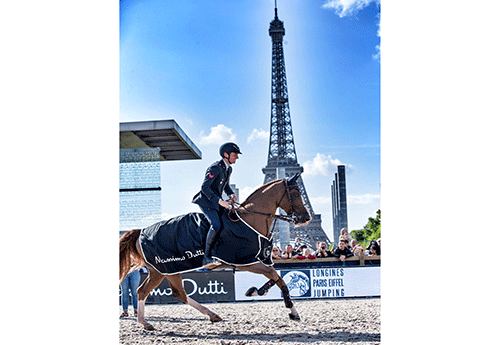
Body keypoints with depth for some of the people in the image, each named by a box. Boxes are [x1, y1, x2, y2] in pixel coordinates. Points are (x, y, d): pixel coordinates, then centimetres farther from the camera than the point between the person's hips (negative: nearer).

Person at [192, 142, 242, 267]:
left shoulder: (229, 169, 9)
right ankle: (206, 258, -21)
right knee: (216, 225, -26)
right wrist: (219, 201, -28)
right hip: (206, 201, -9)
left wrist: (231, 194, 3)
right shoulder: (215, 168, -19)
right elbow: (204, 187, -23)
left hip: (217, 202, 9)